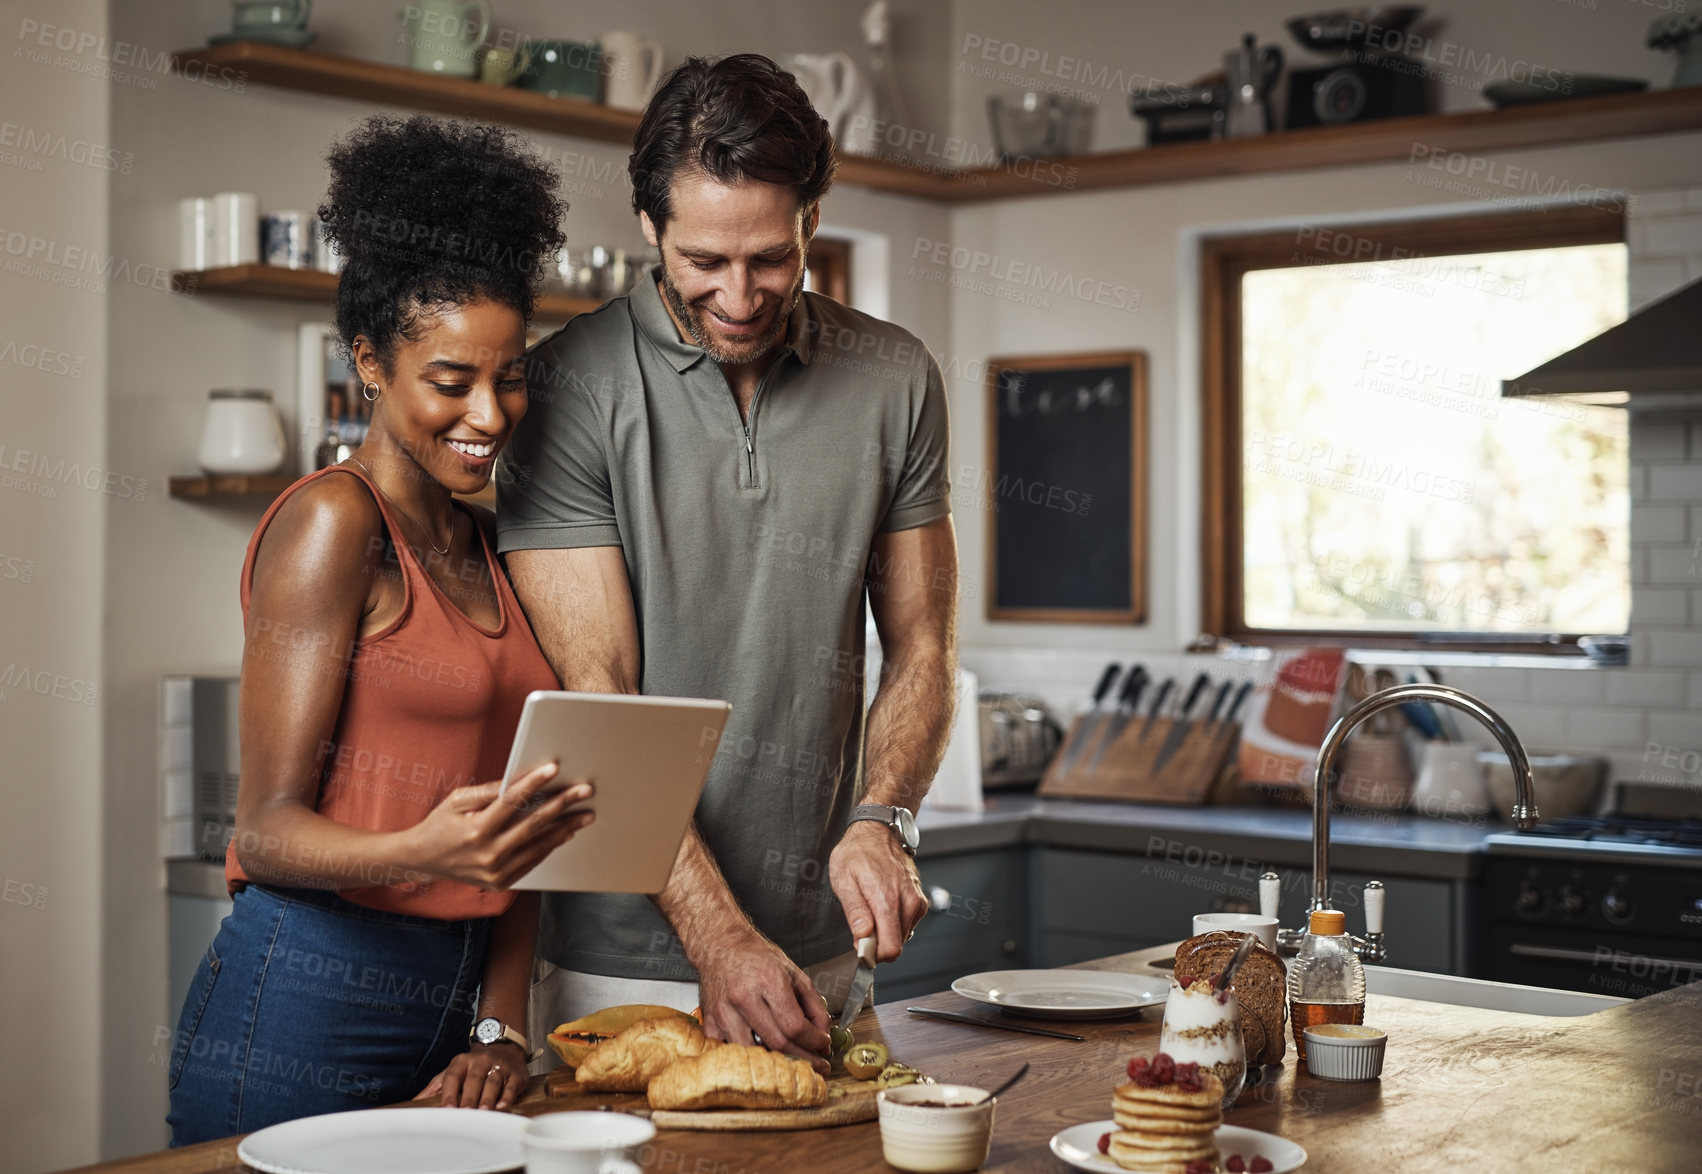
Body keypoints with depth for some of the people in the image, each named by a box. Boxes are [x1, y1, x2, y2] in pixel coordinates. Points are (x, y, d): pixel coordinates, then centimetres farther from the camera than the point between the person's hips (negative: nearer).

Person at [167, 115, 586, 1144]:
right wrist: (425, 854, -32)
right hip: (306, 1010, -7)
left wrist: (502, 1028, 1)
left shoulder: (488, 541, 13)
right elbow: (268, 828, -13)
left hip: (448, 1010, 7)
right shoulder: (332, 520, -10)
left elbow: (515, 817, 12)